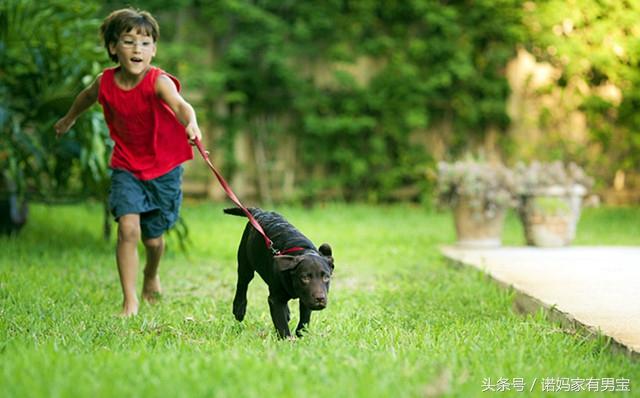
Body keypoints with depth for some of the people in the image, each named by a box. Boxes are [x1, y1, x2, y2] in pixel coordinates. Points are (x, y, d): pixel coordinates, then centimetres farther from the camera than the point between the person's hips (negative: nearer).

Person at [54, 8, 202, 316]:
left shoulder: (158, 81, -23)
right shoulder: (105, 83, -11)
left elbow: (180, 105, -45)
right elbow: (87, 96, 15)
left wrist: (191, 124, -68)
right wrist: (69, 119, 34)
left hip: (164, 169, -2)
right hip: (126, 167, 2)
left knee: (153, 238, 10)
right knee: (128, 228, -18)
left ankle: (151, 276, 45)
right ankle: (129, 299, -9)